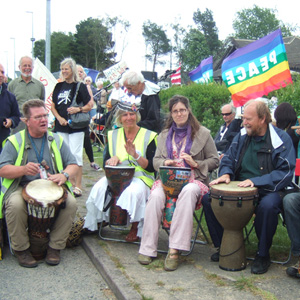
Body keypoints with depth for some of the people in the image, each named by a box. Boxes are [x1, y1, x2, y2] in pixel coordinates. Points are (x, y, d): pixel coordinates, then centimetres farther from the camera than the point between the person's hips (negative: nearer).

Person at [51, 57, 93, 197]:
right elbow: (53, 106, 12)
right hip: (61, 127, 6)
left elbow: (89, 106, -4)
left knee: (76, 154, -6)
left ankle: (78, 186, 0)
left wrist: (79, 109, -22)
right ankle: (71, 182, 22)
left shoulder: (80, 86, -3)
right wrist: (59, 118, -5)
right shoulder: (59, 86, 11)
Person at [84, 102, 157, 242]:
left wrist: (135, 155, -21)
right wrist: (113, 159, -13)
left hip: (141, 177, -3)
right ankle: (92, 223, -6)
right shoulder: (113, 135, 13)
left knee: (133, 191, -36)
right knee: (99, 188, -27)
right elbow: (105, 164, 10)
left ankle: (135, 228, -12)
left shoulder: (149, 136, 1)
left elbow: (152, 167, -6)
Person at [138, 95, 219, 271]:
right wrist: (165, 163, -6)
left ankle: (175, 249, -38)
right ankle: (148, 248, -26)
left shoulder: (203, 133, 11)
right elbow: (156, 160, 18)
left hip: (194, 179, -2)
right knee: (156, 195, -33)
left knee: (188, 192, -40)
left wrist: (196, 163, -9)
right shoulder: (164, 135, 23)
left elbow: (215, 161, 8)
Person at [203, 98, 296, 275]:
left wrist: (256, 182, -26)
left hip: (268, 190, -5)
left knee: (268, 205, -39)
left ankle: (263, 255, -14)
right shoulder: (242, 136, 8)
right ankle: (223, 246, 4)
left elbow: (285, 172, -15)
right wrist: (225, 174, -9)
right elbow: (228, 159, 15)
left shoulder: (281, 139, -7)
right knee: (208, 198, -12)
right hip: (240, 188, 5)